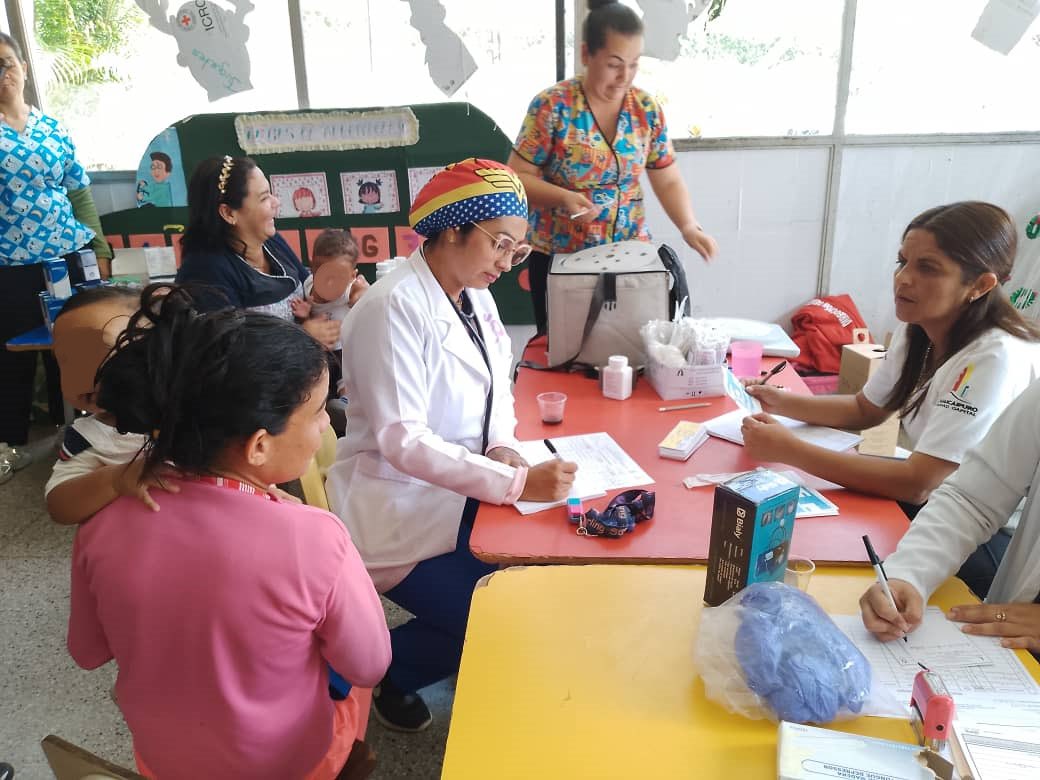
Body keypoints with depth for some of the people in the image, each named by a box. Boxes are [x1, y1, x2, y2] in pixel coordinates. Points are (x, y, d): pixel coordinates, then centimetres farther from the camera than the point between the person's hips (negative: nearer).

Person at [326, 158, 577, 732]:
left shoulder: (476, 296, 4)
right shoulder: (392, 308, -22)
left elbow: (496, 385, 13)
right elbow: (402, 441, -28)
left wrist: (503, 446, -9)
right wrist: (515, 483, -31)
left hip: (463, 491, 8)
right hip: (401, 506, -8)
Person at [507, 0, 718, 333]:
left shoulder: (647, 109, 1)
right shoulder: (552, 106, -10)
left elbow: (668, 181, 4)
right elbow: (518, 177, -8)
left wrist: (689, 226, -12)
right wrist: (564, 198, -25)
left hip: (629, 253, 3)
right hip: (557, 257, -3)